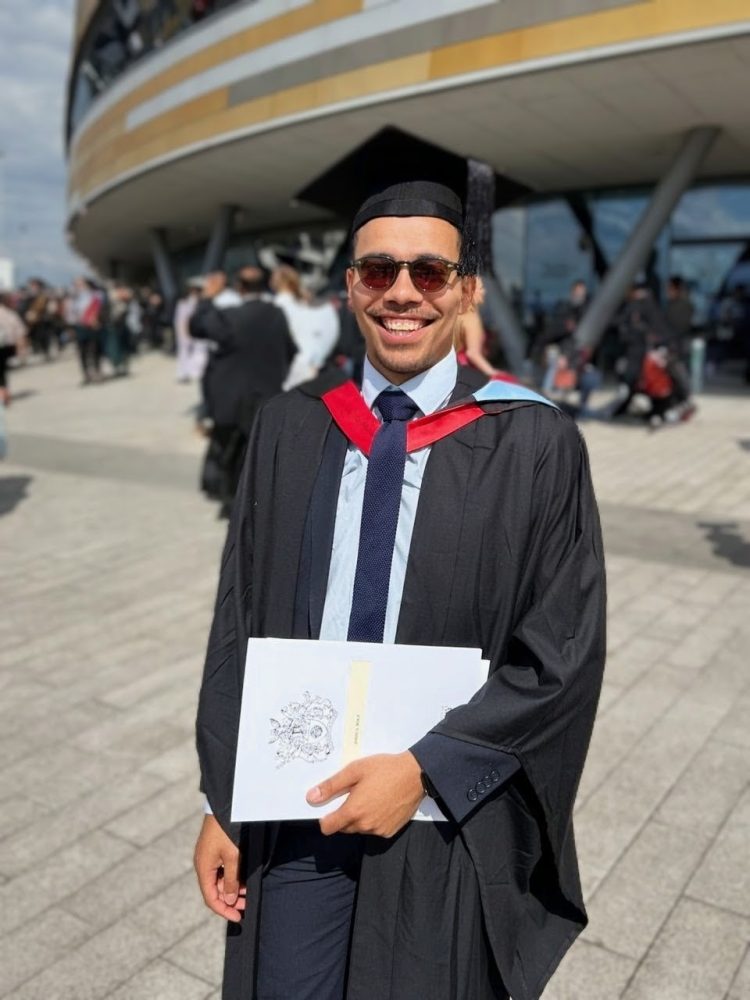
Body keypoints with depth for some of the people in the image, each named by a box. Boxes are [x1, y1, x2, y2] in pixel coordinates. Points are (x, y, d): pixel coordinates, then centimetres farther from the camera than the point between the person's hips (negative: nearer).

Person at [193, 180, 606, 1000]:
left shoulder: (534, 443, -9)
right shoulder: (288, 427, -1)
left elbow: (562, 653, -9)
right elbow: (237, 618, 2)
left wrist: (425, 770, -15)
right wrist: (222, 800, 1)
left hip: (451, 820, -2)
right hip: (293, 808, 2)